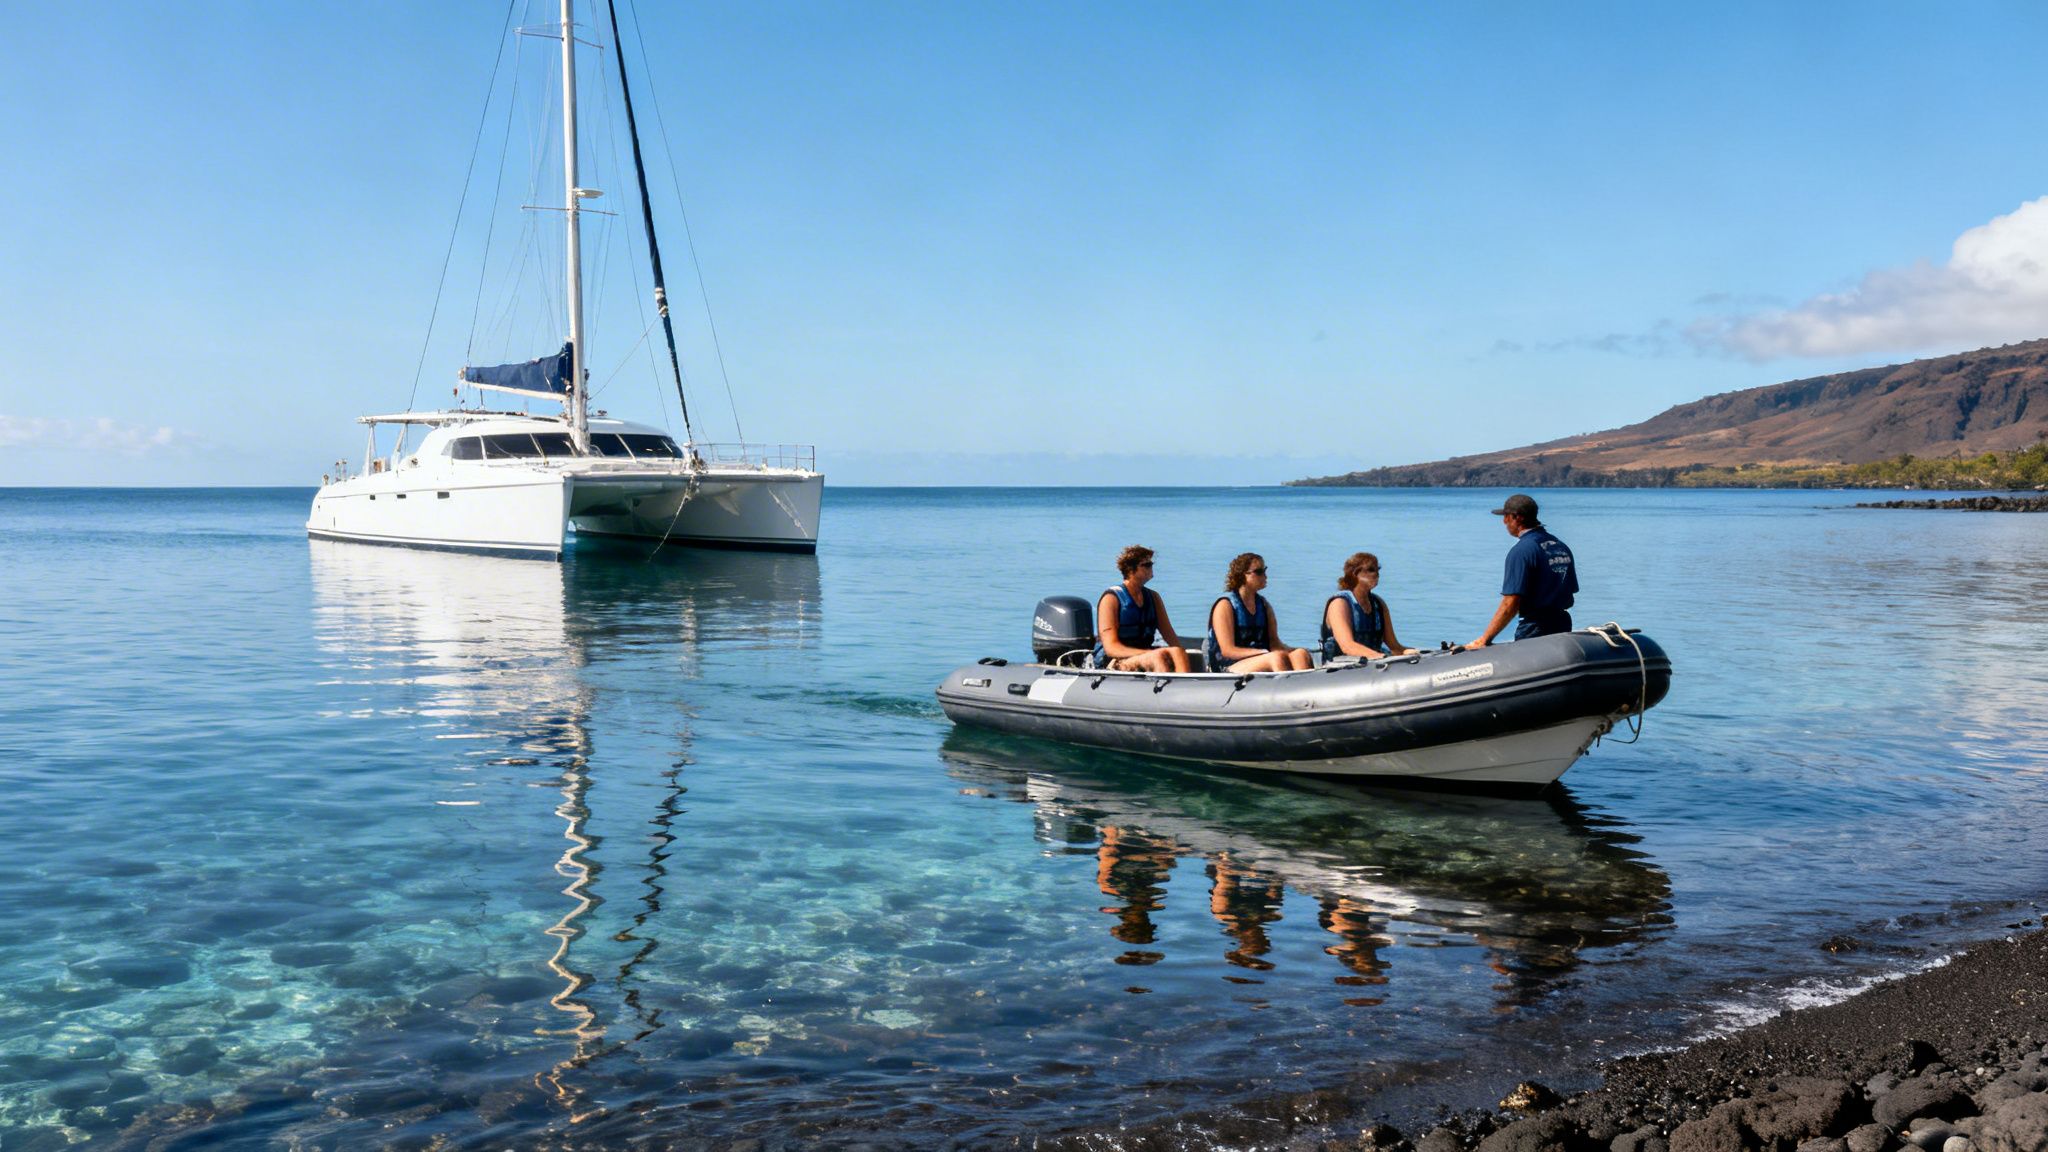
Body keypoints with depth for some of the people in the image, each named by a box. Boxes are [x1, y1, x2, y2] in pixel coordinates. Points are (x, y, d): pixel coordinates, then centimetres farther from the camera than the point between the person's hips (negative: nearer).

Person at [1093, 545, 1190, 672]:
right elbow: (1111, 648, -13)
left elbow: (1170, 635, 13)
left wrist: (1179, 653, -12)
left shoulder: (1153, 597, 15)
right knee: (1159, 656, -32)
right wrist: (1153, 654, -25)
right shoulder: (1111, 599, -5)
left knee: (1178, 652, -24)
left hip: (1144, 656, 6)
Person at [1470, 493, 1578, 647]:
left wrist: (1483, 640, -20)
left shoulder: (1521, 551, -15)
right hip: (1563, 627, 8)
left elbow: (1510, 604, -21)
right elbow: (1571, 593, 14)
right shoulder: (1561, 547, 11)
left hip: (1535, 631, -8)